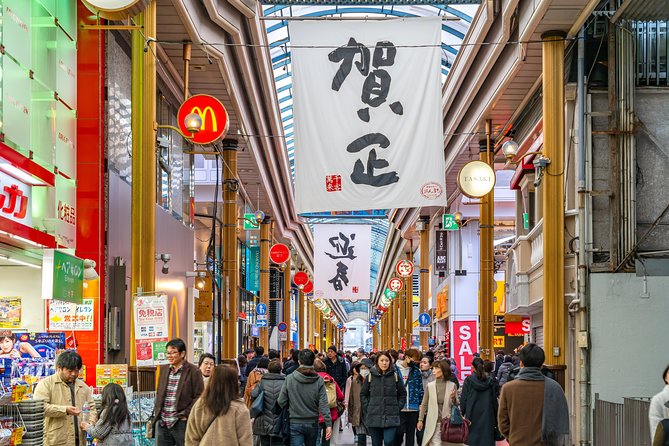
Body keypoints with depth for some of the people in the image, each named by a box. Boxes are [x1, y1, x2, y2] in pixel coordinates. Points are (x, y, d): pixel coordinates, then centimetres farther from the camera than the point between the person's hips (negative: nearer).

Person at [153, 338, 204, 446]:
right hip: (162, 423, 6)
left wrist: (186, 414, -13)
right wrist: (157, 412, 10)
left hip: (181, 423, -6)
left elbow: (199, 396, -8)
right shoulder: (163, 369, 14)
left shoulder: (193, 371, -5)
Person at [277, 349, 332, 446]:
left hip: (295, 423, -2)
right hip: (312, 423, 2)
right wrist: (328, 424, -9)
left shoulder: (289, 379, -9)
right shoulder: (319, 381, -8)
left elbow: (281, 402, -6)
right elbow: (323, 404, -11)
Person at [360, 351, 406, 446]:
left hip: (391, 417, -1)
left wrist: (398, 407, 2)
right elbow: (363, 394, 12)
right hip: (374, 417, 1)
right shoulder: (370, 376, 3)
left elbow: (402, 394, 11)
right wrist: (367, 409, 3)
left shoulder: (395, 376, 3)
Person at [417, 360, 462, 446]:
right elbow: (424, 404, 8)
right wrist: (420, 420, 7)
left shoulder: (452, 385, 2)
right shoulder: (430, 386, 3)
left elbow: (456, 405, 6)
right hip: (433, 423, -1)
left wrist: (453, 398, -14)